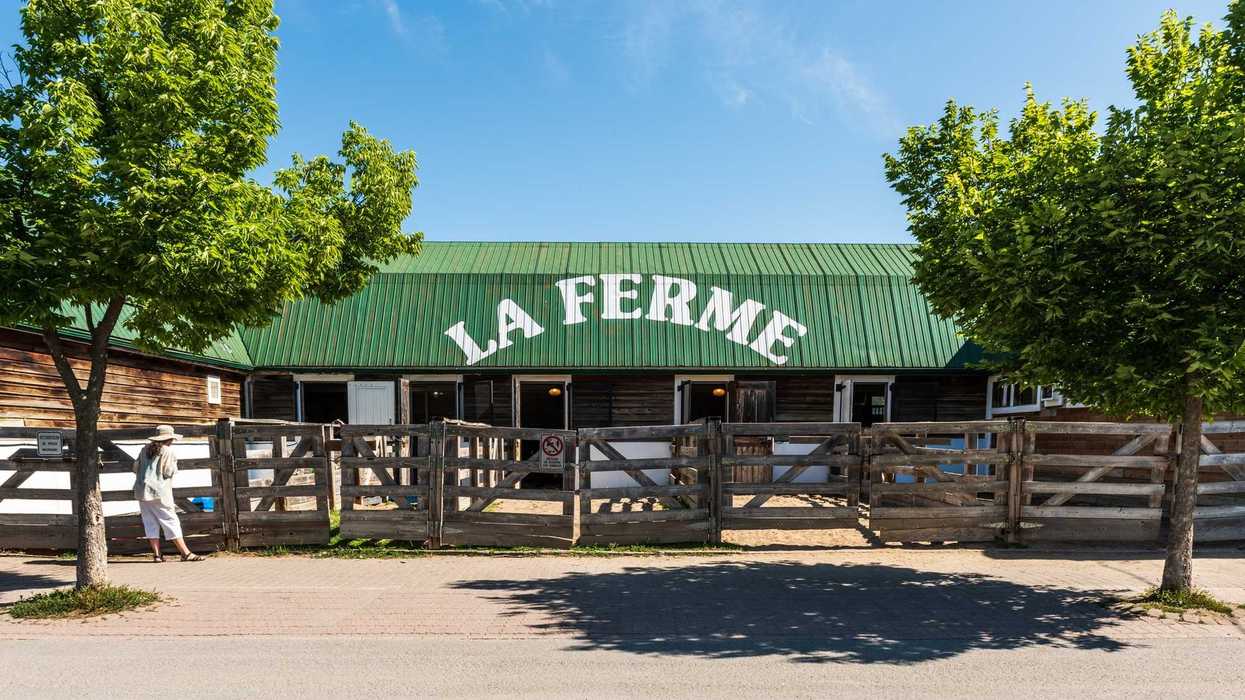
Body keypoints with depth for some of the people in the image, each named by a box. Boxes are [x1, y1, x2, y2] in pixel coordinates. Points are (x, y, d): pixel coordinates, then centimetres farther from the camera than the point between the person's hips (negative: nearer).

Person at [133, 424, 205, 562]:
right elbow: (168, 472, -10)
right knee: (171, 521, -4)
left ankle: (156, 554, 6)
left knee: (150, 522, 8)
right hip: (158, 491, -6)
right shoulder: (167, 451, -7)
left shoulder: (145, 449, 12)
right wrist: (174, 463, 8)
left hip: (142, 491, 6)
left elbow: (136, 468, 14)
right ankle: (185, 553, -6)